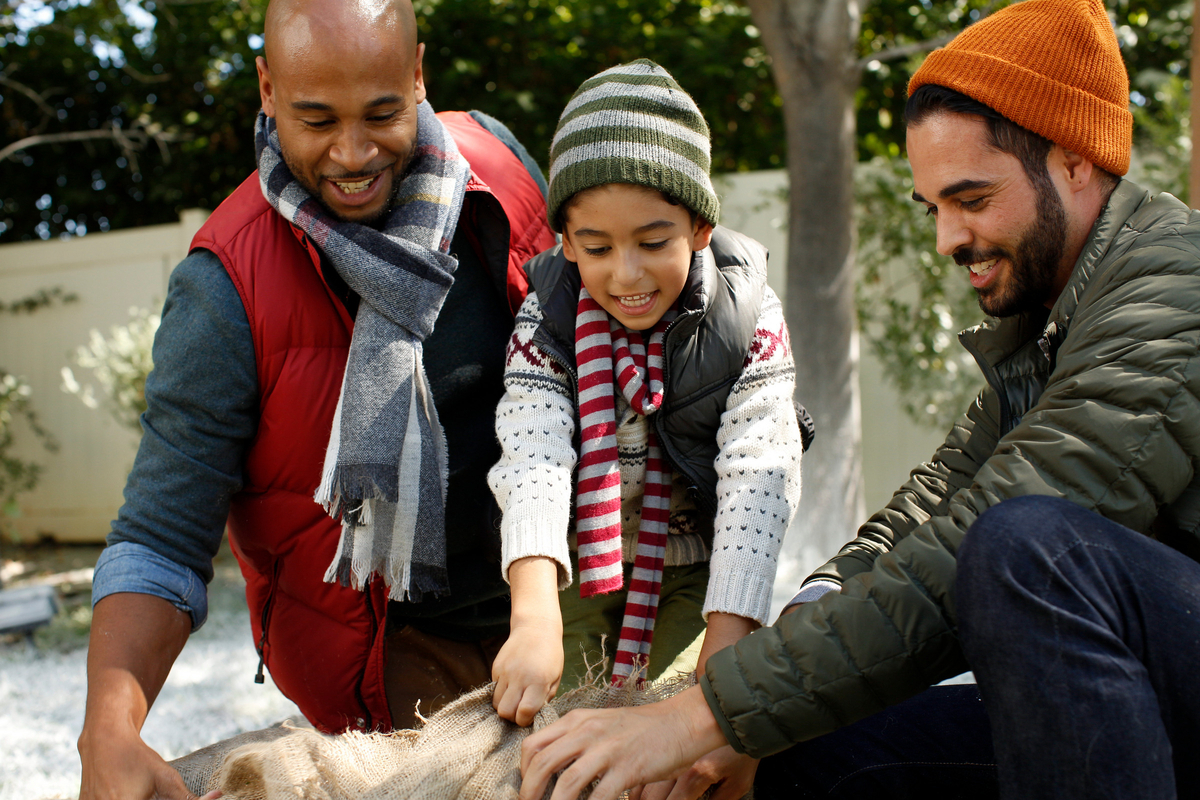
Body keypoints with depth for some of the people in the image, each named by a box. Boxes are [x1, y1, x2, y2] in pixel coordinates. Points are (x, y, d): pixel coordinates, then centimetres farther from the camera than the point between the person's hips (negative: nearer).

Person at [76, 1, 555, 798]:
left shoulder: (497, 157, -8)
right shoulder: (225, 291, -21)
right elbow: (161, 544, -17)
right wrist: (110, 730, -35)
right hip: (402, 650, -4)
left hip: (546, 590, 5)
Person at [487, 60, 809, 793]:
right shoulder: (547, 320, -16)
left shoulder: (749, 320, -19)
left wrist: (723, 661, -33)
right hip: (574, 567, 1)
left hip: (695, 572, -1)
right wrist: (535, 619, -44)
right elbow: (533, 463, -28)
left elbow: (757, 482, -24)